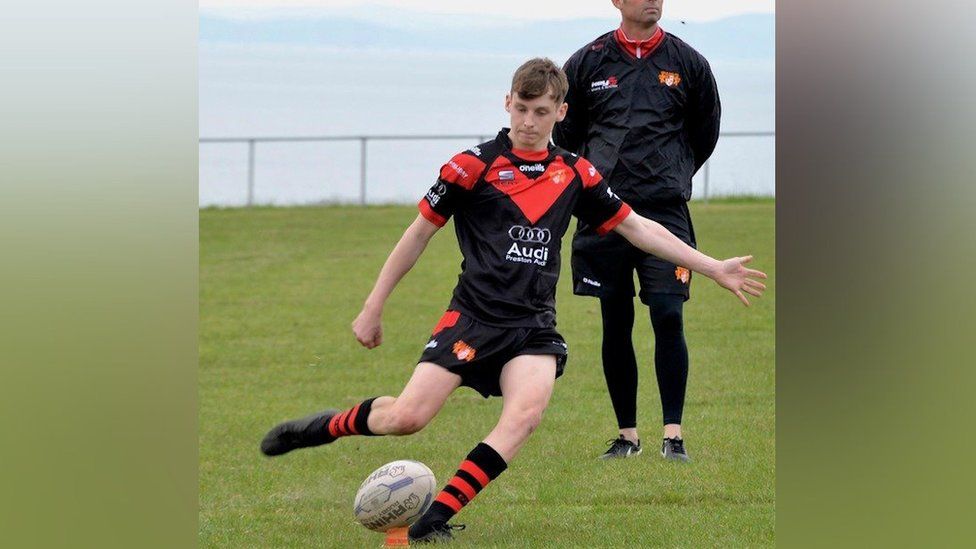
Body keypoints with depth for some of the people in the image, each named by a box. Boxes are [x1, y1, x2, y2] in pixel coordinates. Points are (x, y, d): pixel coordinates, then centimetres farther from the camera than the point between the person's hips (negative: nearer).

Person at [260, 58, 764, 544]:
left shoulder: (574, 174, 11)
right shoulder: (474, 166, 0)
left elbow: (637, 228, 17)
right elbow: (420, 232, 5)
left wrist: (713, 268, 13)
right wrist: (373, 308, 6)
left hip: (534, 326, 3)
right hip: (473, 316, -3)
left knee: (527, 412, -26)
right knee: (408, 417, -17)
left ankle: (435, 518, -24)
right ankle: (326, 426, 14)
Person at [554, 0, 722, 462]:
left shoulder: (688, 63, 5)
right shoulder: (587, 63, 5)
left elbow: (705, 134, 17)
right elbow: (565, 135, 15)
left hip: (666, 211, -1)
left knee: (668, 316, -11)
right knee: (616, 324, 4)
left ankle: (673, 435, -6)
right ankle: (626, 435, 14)